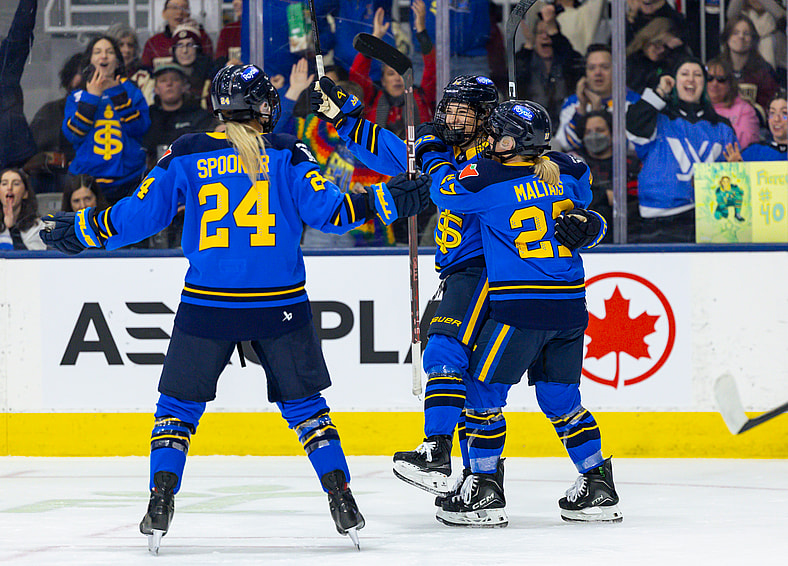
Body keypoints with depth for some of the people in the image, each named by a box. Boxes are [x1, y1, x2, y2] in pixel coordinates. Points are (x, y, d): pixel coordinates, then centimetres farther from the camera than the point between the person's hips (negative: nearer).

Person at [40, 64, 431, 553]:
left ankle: (160, 504, 2)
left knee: (179, 403, 13)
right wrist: (389, 201, 7)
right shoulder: (288, 155, -1)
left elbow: (139, 216, 3)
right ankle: (343, 503, 6)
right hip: (280, 305, 0)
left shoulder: (186, 155, 1)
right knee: (303, 402, 13)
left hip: (208, 303, 0)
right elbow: (329, 210, -5)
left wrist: (78, 230, 18)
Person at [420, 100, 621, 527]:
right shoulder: (567, 171, 5)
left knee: (483, 389, 5)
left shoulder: (489, 180, -10)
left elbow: (445, 190, 7)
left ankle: (486, 491, 4)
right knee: (560, 398, 16)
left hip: (520, 306, -6)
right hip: (570, 305, 6)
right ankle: (598, 489, 16)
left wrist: (434, 156, 23)